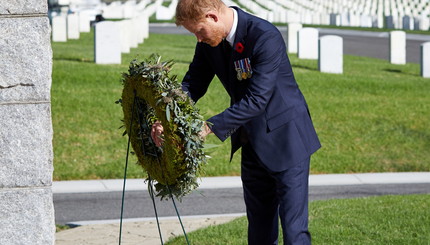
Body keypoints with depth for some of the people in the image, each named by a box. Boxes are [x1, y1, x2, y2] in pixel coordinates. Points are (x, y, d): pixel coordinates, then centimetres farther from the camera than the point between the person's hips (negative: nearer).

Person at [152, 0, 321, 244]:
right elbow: (193, 84, 4)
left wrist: (209, 127, -31)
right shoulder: (210, 42, -4)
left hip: (286, 138, -8)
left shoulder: (266, 37, -27)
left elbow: (256, 100, -30)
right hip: (253, 141, 8)